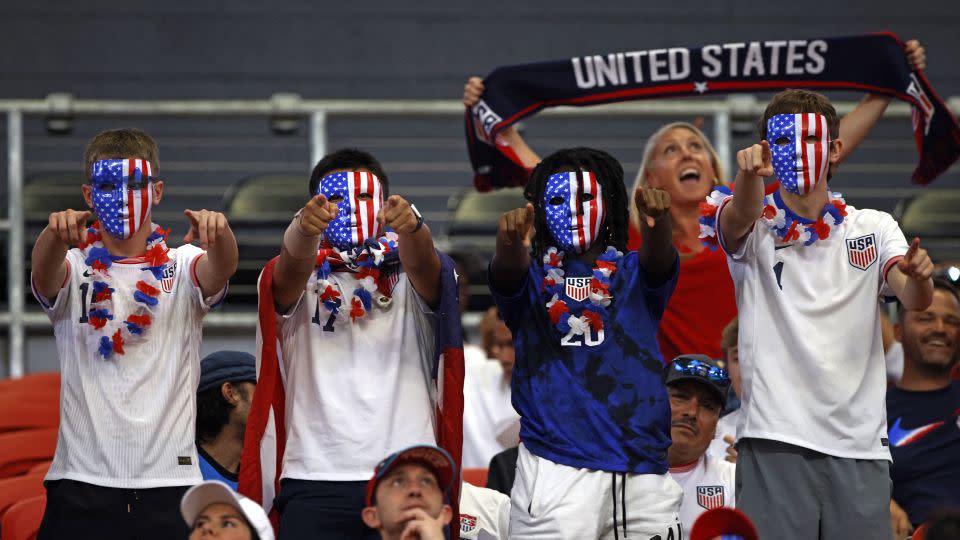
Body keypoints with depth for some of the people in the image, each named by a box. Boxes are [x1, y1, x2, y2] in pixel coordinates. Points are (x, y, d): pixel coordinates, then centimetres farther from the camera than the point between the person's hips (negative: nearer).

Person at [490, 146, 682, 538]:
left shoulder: (632, 272, 14)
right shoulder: (535, 275, 10)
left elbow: (658, 260, -8)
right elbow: (508, 272, -12)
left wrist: (658, 224, -32)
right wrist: (509, 241, -37)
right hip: (556, 465, -2)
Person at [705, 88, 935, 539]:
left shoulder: (874, 228, 12)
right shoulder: (755, 225, 6)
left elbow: (914, 299, -4)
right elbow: (740, 215, -19)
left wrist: (917, 277, -30)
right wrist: (748, 174, -43)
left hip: (859, 443, 2)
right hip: (775, 441, -2)